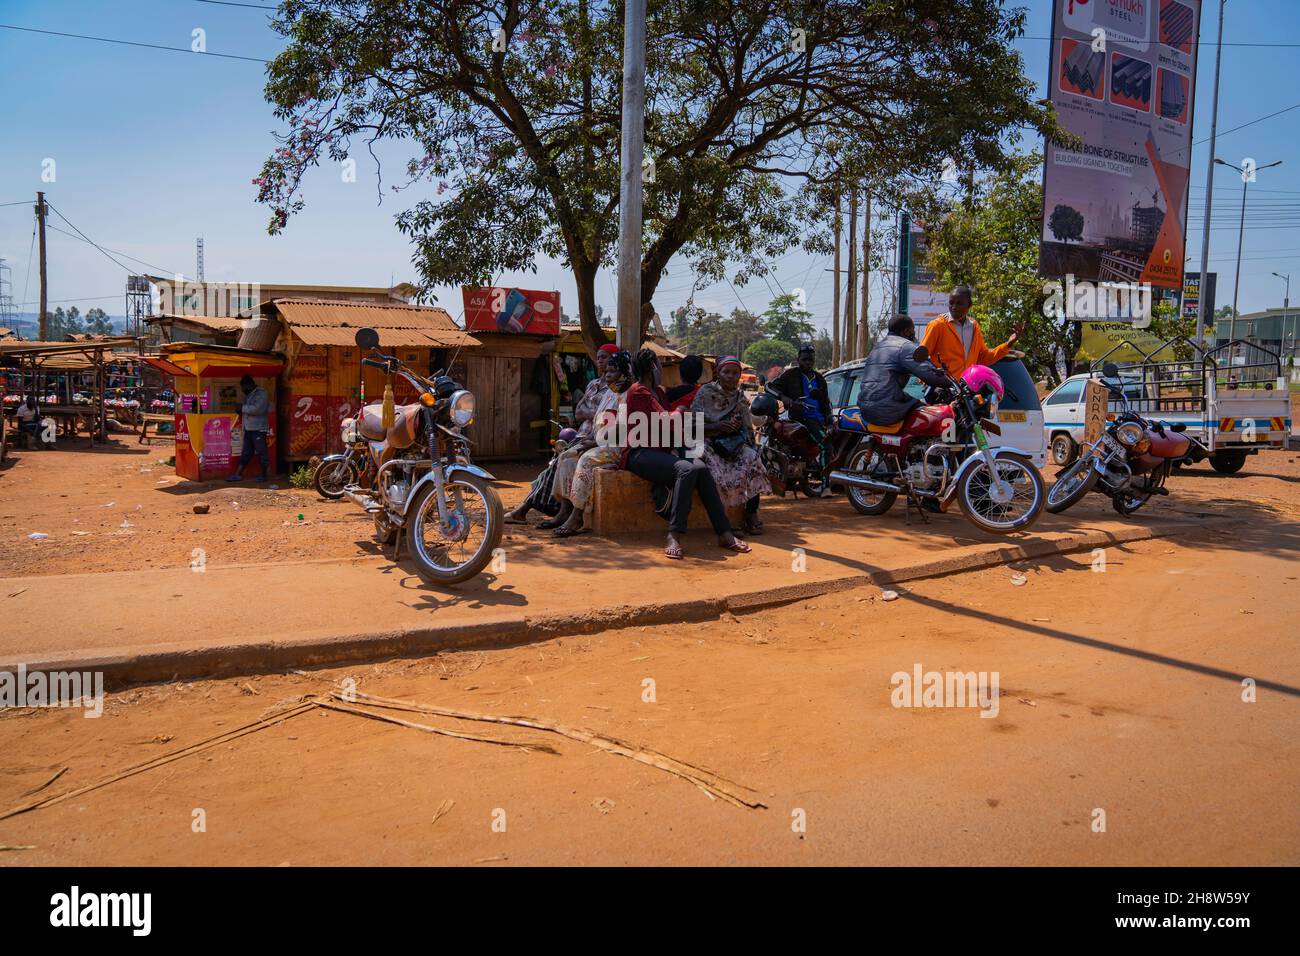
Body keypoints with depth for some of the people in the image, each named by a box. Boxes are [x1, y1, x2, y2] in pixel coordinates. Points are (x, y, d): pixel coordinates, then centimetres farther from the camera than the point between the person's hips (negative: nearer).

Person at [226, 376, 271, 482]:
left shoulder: (260, 393, -10)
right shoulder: (248, 395, 17)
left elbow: (257, 409, -23)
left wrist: (243, 408, -12)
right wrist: (242, 412, 3)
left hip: (258, 429, -9)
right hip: (248, 429, 9)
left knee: (261, 452, -2)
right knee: (245, 453, 11)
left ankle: (266, 474, 7)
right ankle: (238, 474, 13)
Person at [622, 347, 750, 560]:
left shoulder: (658, 391, 23)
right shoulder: (638, 391, -6)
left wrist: (674, 448, 6)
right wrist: (679, 411, 8)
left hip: (661, 451, 7)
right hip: (639, 453, -7)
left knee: (700, 467, -20)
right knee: (686, 469, -32)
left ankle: (724, 533, -23)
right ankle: (674, 536, -35)